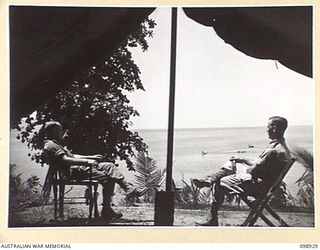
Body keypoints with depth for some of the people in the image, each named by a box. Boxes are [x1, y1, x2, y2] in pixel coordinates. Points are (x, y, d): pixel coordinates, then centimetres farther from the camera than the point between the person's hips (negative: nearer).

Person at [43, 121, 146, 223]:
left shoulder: (56, 144, 26)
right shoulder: (50, 145, -9)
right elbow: (65, 160, -22)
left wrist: (91, 157, 21)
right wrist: (86, 161, -23)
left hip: (78, 166, 11)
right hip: (73, 171, -11)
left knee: (109, 166, 4)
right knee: (107, 179, -20)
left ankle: (129, 188, -4)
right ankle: (106, 211, -14)